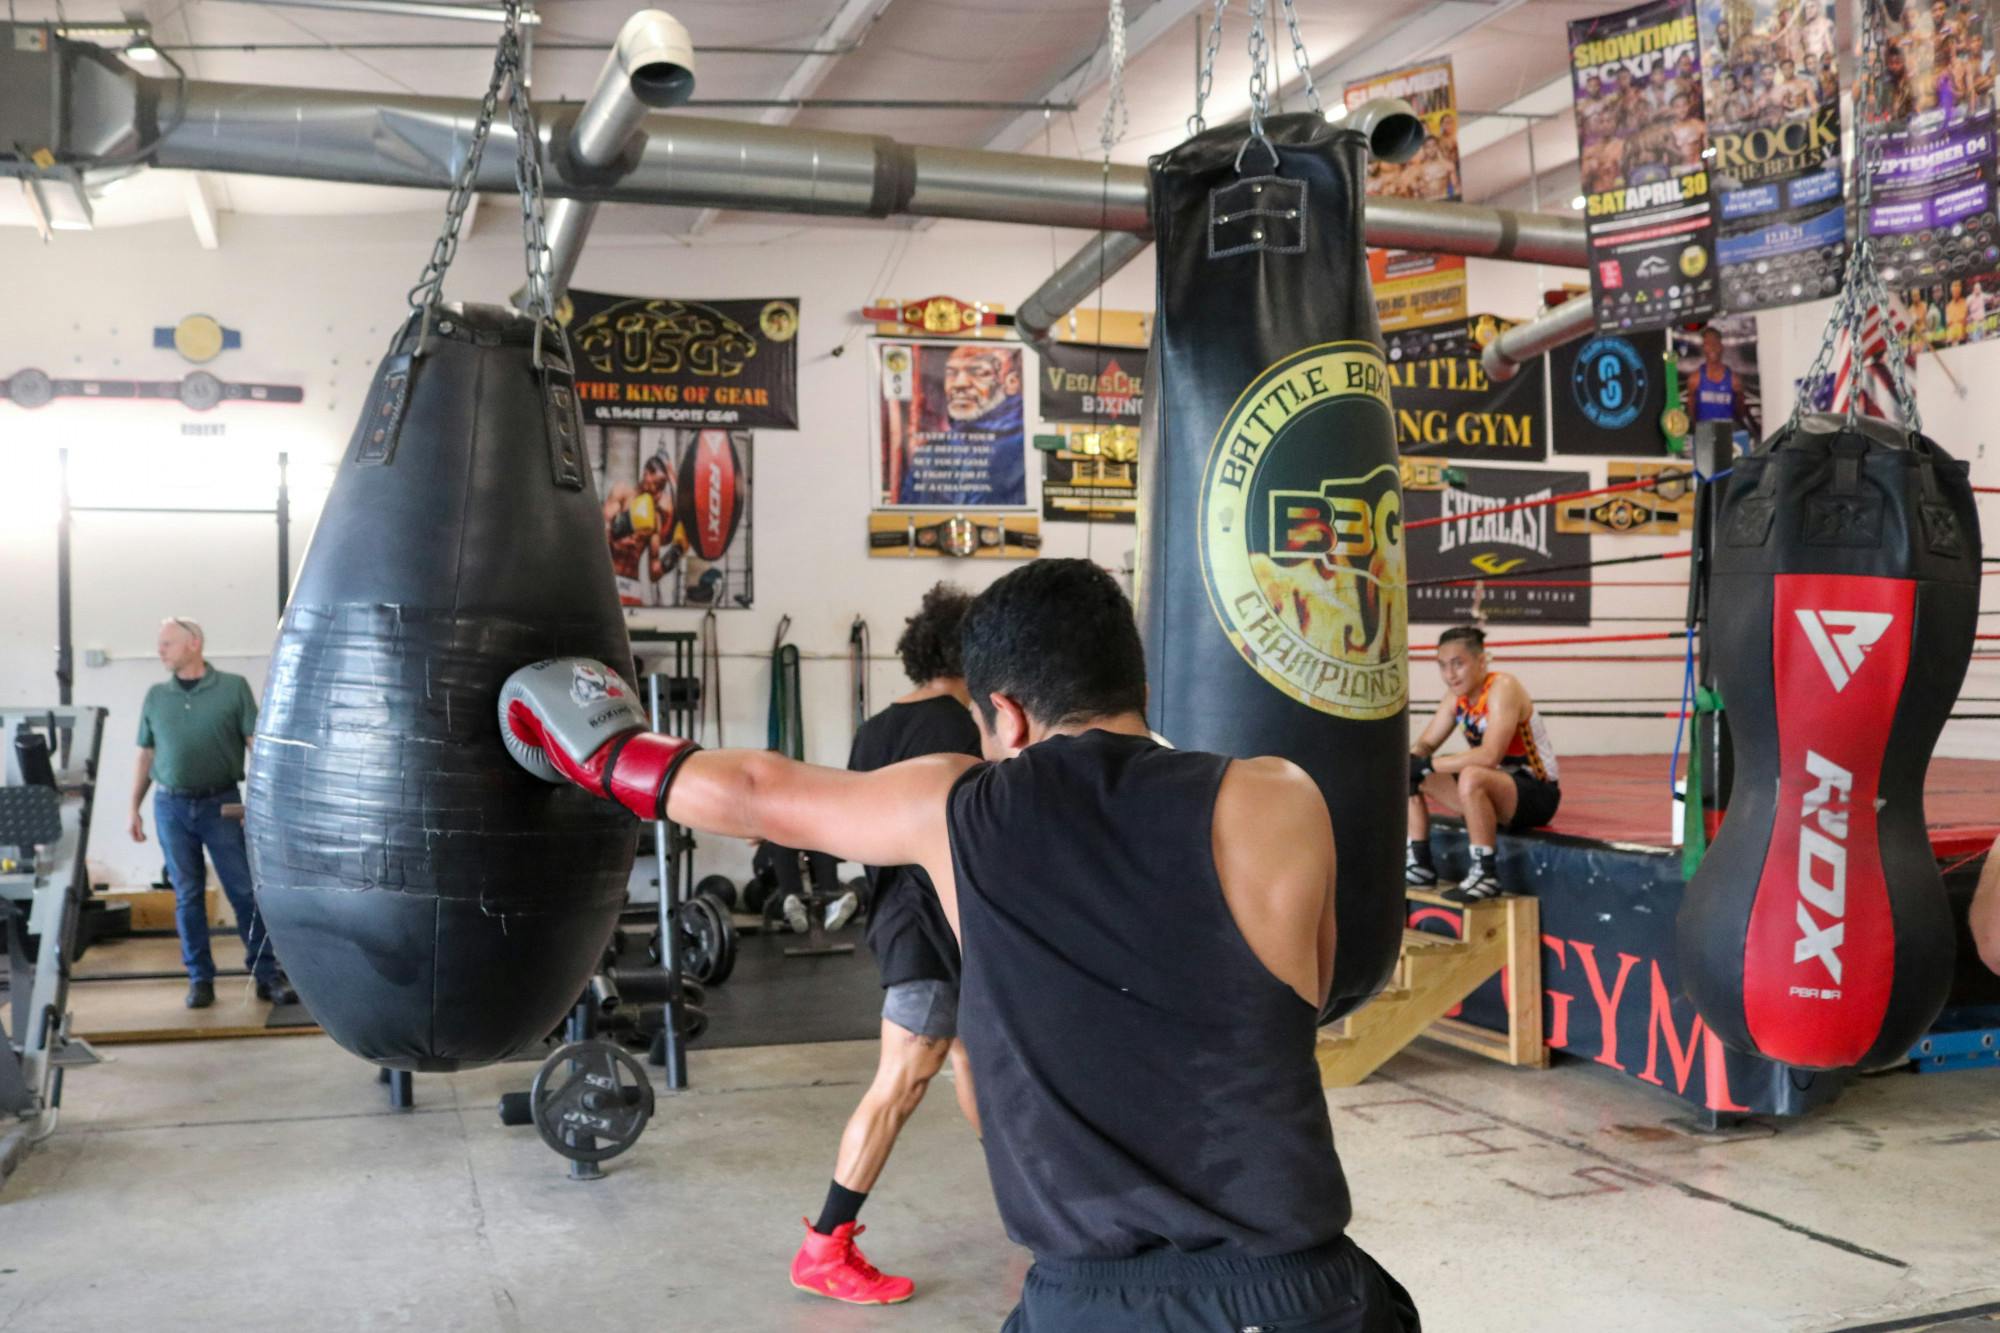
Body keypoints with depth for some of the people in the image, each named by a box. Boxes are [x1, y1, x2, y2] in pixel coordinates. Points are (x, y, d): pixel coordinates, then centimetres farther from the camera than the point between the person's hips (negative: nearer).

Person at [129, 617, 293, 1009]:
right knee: (187, 896, 6)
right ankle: (200, 979, 14)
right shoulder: (156, 696, 8)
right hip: (171, 806, 3)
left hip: (221, 803, -3)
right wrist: (134, 808, 12)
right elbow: (146, 755, 14)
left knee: (245, 891, -2)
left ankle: (267, 975, 4)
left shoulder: (233, 687, -2)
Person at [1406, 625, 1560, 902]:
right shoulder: (1456, 695, 2)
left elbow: (1490, 756, -34)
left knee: (1471, 777, -39)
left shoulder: (1503, 688, -22)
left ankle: (1485, 875, -28)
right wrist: (1411, 762, -19)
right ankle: (1419, 863, 7)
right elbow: (1425, 745, 5)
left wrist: (1428, 764, -29)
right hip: (1492, 786, 8)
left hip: (1536, 794, -8)